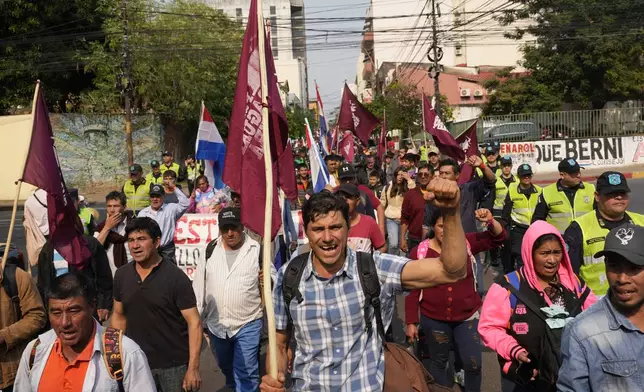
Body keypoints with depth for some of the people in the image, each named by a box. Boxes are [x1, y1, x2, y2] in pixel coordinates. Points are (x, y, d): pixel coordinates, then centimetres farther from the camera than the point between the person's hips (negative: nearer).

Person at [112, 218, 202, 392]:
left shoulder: (176, 277, -14)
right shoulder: (121, 275, 1)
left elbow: (194, 322, -14)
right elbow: (119, 316, 11)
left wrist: (193, 368, -18)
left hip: (173, 365, -4)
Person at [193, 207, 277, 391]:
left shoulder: (257, 250, -9)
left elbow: (274, 280, -3)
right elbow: (200, 286, 5)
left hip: (248, 324, -4)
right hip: (216, 325, 4)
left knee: (245, 372, -2)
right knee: (226, 368, 24)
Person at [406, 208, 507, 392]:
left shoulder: (466, 243, -7)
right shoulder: (419, 252, -12)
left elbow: (499, 237, -9)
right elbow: (412, 290, -6)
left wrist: (490, 221, -29)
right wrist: (411, 322, -5)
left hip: (467, 317, 1)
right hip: (434, 319, -1)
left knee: (473, 363, 5)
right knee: (439, 361, 17)